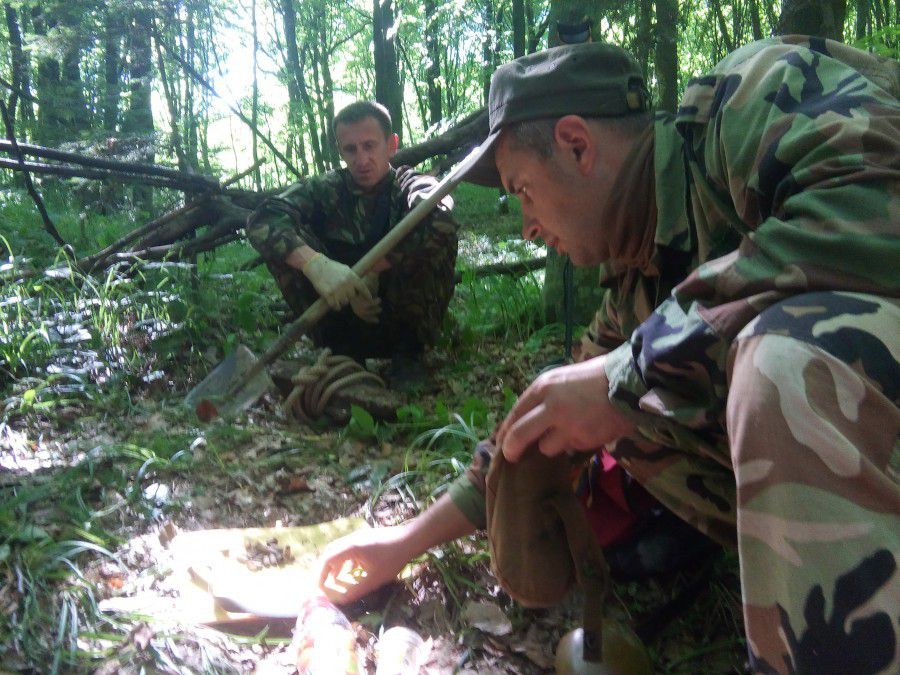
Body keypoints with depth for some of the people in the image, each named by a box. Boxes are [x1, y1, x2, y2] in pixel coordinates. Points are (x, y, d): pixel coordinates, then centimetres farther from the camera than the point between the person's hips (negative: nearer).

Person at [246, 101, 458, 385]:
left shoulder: (412, 186, -4)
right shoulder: (326, 190, 0)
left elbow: (437, 220, -30)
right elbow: (261, 220, -18)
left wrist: (369, 271, -30)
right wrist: (315, 263, -36)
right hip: (344, 317, 1)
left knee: (439, 230, -24)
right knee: (287, 240, -15)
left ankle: (407, 352, -7)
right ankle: (341, 352, -8)